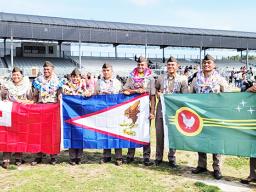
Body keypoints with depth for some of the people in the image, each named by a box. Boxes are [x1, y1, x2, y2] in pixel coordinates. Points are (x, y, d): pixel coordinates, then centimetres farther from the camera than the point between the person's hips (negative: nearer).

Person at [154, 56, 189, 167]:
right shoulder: (161, 78, 8)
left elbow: (185, 96, -1)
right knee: (159, 133, 6)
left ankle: (172, 158, 19)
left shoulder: (182, 79, 1)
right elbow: (155, 89, 21)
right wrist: (158, 93, 0)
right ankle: (158, 157, 20)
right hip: (161, 107, 2)